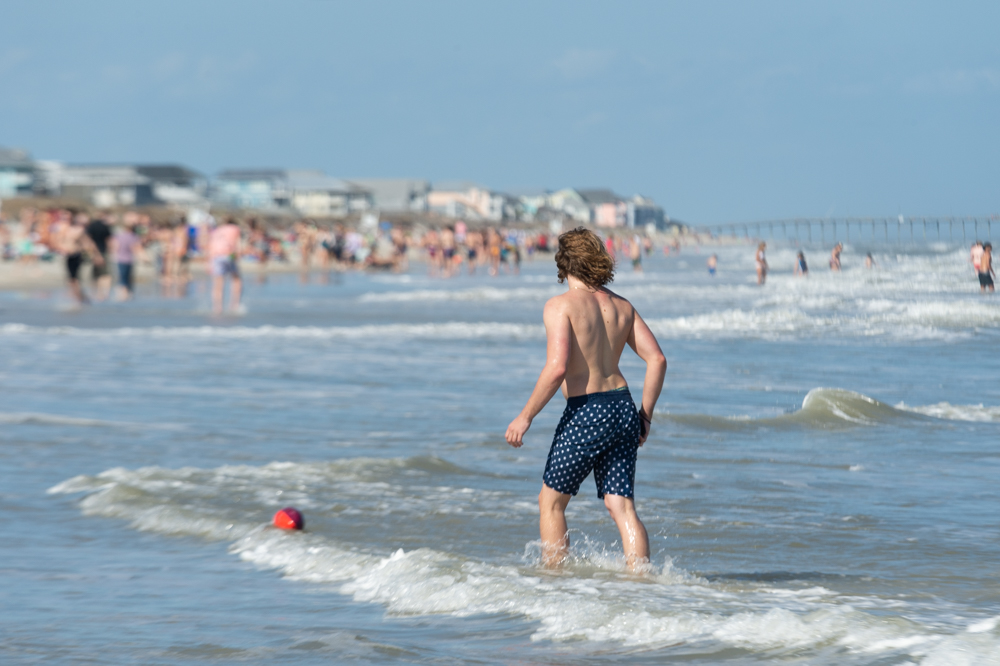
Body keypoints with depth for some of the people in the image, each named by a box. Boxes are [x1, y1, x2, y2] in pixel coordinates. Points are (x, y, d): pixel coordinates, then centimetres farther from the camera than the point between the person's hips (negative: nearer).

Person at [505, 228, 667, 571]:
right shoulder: (621, 306, 10)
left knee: (551, 501, 12)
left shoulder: (561, 306, -10)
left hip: (586, 414, -6)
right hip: (622, 408, 6)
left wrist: (525, 417, -12)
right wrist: (645, 414, 15)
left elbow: (556, 368, -20)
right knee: (622, 506, 6)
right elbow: (657, 359, 7)